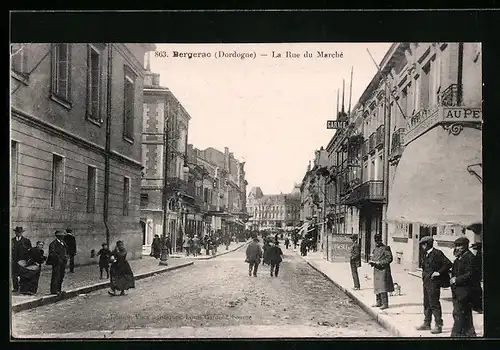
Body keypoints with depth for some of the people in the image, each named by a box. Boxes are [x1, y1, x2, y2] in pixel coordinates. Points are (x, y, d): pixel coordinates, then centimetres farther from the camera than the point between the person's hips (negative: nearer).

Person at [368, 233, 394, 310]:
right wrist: (371, 261, 0)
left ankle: (385, 304, -9)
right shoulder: (375, 249, 16)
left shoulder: (386, 248, -7)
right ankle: (379, 302, 22)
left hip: (383, 270, -8)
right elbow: (373, 258, 23)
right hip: (376, 270, 8)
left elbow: (389, 259, -11)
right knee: (377, 287, 12)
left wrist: (379, 263, -17)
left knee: (383, 287, -12)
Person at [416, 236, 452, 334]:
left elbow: (448, 264, -18)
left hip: (434, 283, -9)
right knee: (426, 303, 15)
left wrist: (439, 272, -18)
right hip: (426, 282, 9)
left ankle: (438, 326, 1)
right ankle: (426, 324, 24)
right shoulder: (426, 254, 13)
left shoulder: (437, 253, -14)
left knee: (434, 304, -6)